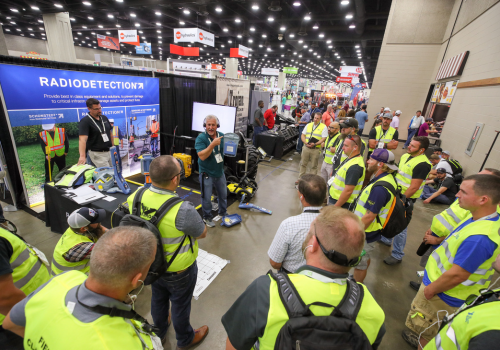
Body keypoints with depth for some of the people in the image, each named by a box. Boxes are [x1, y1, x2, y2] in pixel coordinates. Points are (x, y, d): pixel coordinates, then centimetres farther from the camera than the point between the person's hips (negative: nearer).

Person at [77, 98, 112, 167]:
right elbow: (82, 139, -24)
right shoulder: (85, 121, -13)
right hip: (96, 154, -7)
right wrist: (82, 156, -36)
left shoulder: (104, 118, 9)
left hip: (109, 151, 7)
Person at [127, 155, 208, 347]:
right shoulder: (182, 210, -39)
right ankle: (184, 340, 52)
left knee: (158, 299, 31)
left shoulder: (134, 197, -20)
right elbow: (202, 233, -20)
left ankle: (159, 333, 60)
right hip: (179, 270, -5)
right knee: (180, 304, 22)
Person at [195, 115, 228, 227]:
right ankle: (207, 217, 30)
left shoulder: (222, 136, -2)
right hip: (206, 173, -5)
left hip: (220, 172, 5)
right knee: (207, 198, 7)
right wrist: (213, 144, -37)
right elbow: (202, 156, -29)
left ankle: (223, 212, 44)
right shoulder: (201, 138, -18)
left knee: (223, 194, 20)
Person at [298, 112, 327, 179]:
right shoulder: (308, 125, 10)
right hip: (306, 148, 4)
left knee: (314, 166, 6)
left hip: (315, 149, -3)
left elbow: (323, 138, -9)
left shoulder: (323, 127, -3)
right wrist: (306, 142, -10)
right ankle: (300, 178, 24)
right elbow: (302, 135, 9)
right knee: (303, 164, 11)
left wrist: (315, 144, -22)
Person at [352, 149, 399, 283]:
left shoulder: (380, 188, -32)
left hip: (365, 234, -10)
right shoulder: (387, 178, 1)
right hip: (368, 231, 10)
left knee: (359, 262, 10)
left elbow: (370, 216, -28)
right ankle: (357, 279, 48)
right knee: (364, 258, 27)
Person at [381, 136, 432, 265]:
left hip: (406, 198, -8)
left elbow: (414, 188, -23)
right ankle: (386, 239, 46)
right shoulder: (405, 156, 4)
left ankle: (397, 255, 15)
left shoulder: (422, 164, -22)